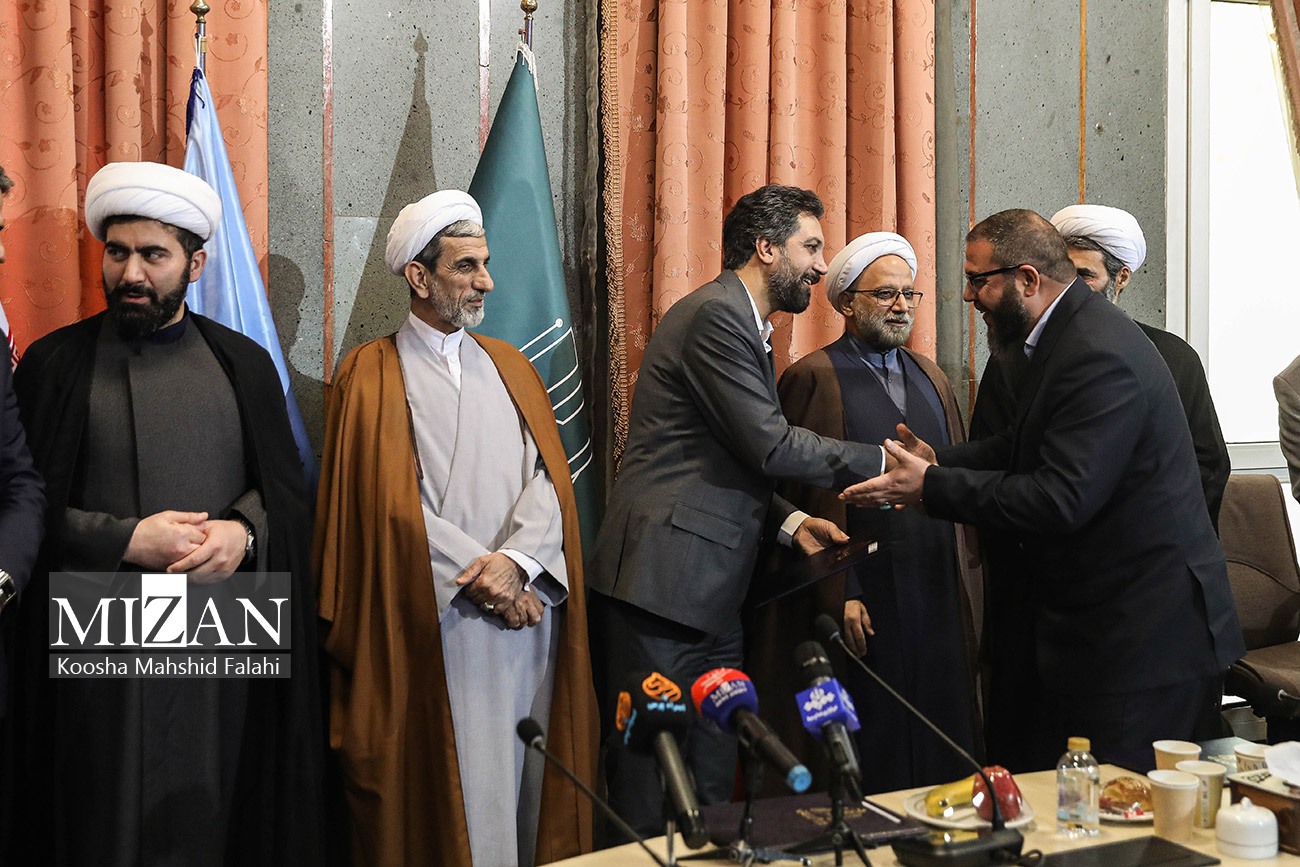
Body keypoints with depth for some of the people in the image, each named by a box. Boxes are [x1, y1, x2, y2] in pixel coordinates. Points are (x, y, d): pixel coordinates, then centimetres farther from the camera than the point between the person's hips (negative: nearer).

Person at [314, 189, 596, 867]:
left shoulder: (510, 367, 14)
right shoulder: (370, 376, 0)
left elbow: (548, 476, 4)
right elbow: (392, 502, -8)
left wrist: (516, 561, -14)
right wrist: (483, 577, -12)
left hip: (528, 613, 4)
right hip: (438, 621, -4)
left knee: (524, 777, 7)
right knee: (457, 789, -1)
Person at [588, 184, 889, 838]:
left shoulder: (743, 323, 21)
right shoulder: (716, 313, -11)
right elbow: (769, 445, -16)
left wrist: (788, 521, 9)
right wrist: (878, 462, -5)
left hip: (710, 596, 10)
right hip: (662, 586, -10)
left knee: (710, 790, 12)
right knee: (650, 794, -3)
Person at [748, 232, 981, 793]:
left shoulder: (931, 378, 16)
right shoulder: (814, 379, -3)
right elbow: (799, 499, -8)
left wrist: (970, 580, 6)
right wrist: (839, 596, -13)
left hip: (939, 598, 6)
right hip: (862, 601, -5)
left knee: (940, 745, 9)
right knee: (868, 752, 2)